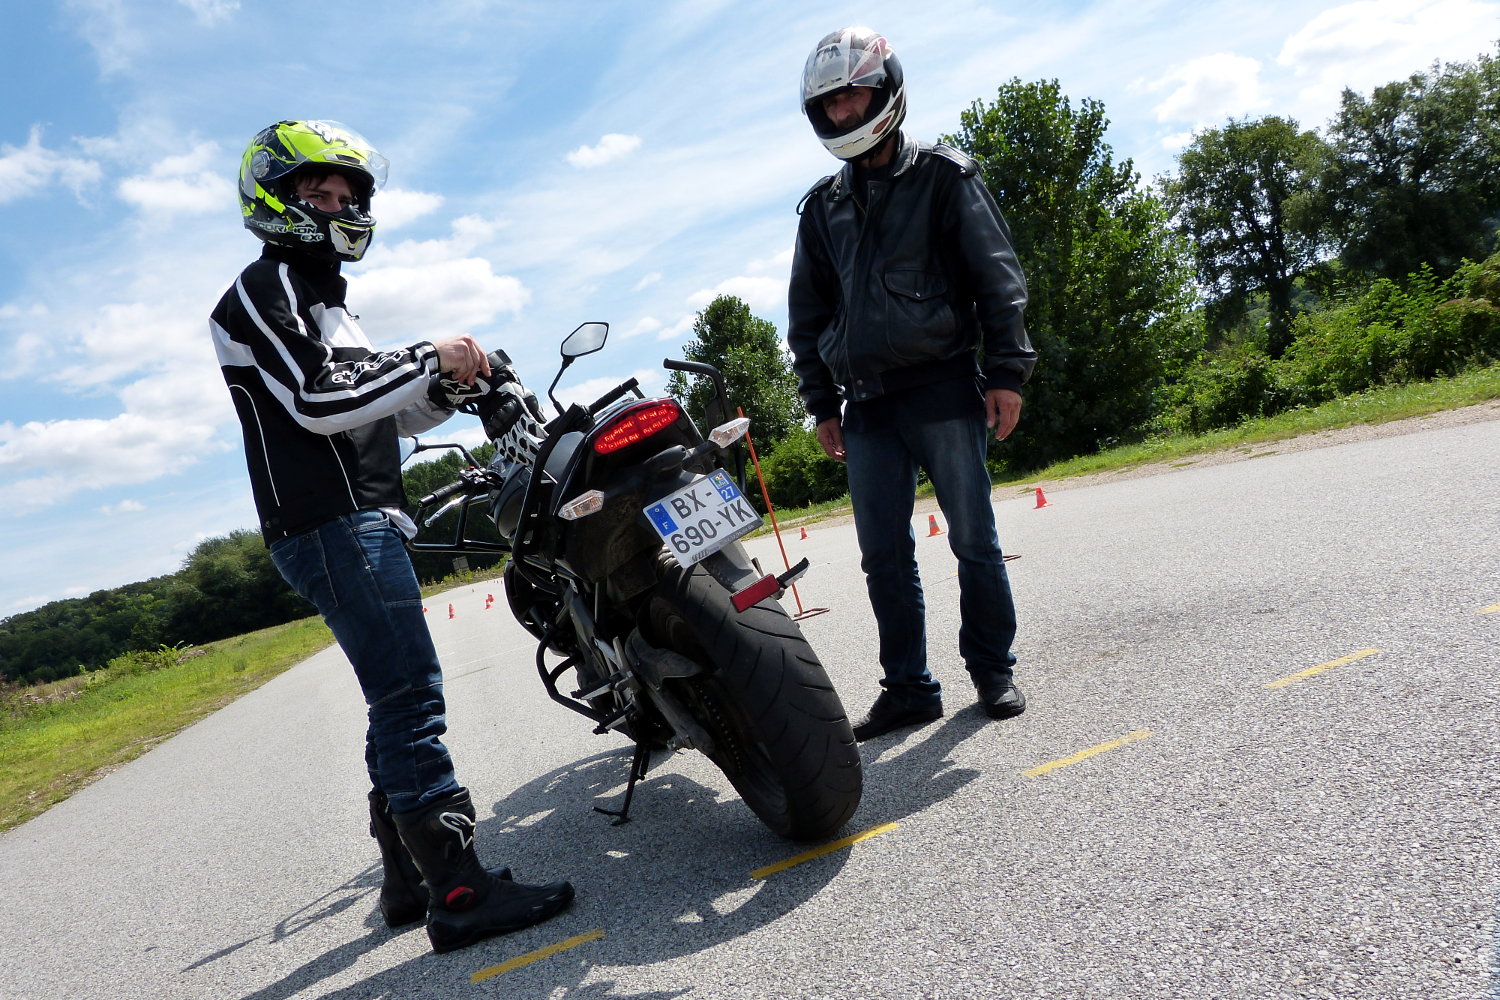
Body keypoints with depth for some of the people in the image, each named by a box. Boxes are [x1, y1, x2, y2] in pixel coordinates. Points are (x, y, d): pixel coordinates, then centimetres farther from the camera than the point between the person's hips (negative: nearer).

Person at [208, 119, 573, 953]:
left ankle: (408, 878, 19)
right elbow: (317, 402, -17)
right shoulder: (265, 288, -2)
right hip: (332, 525, -10)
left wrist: (453, 386, 7)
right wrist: (427, 361, -14)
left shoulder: (321, 297, 28)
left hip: (368, 522, 10)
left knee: (400, 704, 11)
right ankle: (459, 891, -16)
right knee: (411, 695, -17)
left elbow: (377, 414, 23)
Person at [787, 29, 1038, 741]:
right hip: (866, 405, 4)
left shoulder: (943, 176, 5)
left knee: (973, 538, -1)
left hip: (943, 390, -4)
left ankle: (993, 671, 16)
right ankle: (908, 688, 13)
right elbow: (806, 313, 19)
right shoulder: (821, 207, 17)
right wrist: (822, 404, 13)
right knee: (883, 555, 3)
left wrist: (1006, 372, -7)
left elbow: (998, 277, 1)